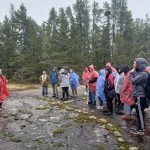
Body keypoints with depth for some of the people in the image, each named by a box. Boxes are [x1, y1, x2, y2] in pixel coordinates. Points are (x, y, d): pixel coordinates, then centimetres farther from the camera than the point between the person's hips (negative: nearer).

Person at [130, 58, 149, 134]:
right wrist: (133, 73, 1)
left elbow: (133, 81, -21)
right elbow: (135, 81, 11)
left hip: (140, 96, -9)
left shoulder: (143, 74, -19)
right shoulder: (139, 72, 11)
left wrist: (131, 73, -6)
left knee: (140, 113, 1)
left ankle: (141, 129, 13)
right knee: (138, 113, 18)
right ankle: (139, 127, 31)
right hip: (137, 95, 9)